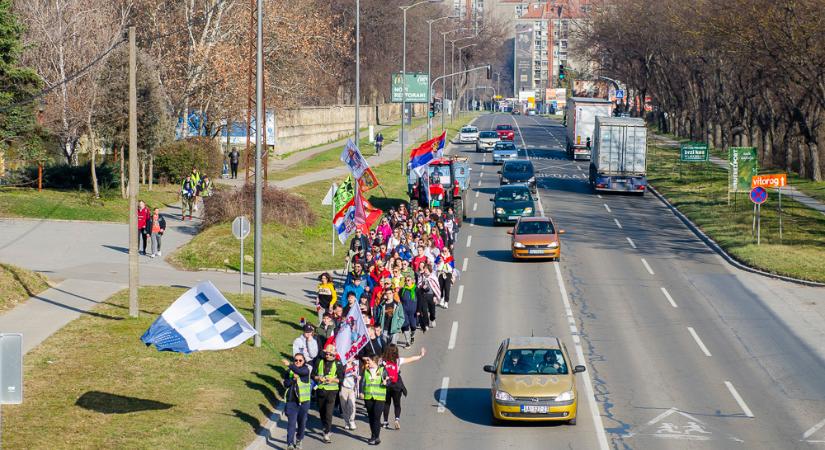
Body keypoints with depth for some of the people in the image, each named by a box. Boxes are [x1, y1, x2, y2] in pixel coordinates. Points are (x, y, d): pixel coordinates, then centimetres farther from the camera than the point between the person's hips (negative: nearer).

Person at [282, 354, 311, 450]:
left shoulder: (306, 369, -2)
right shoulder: (289, 372, 7)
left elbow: (301, 371, -25)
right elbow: (285, 384, 1)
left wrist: (289, 365, -34)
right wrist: (293, 379, -16)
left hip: (304, 401, 0)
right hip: (292, 401, 0)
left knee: (302, 422, 12)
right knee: (291, 423, -9)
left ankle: (299, 440, 33)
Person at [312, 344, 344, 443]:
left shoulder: (337, 364, -1)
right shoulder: (319, 362, 6)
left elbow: (341, 378, 0)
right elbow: (313, 374, 8)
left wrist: (332, 379, -17)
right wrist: (318, 378, -12)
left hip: (332, 390, -4)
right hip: (320, 389, 4)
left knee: (328, 412, -14)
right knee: (321, 411, 16)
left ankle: (327, 433, -15)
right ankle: (325, 427, 37)